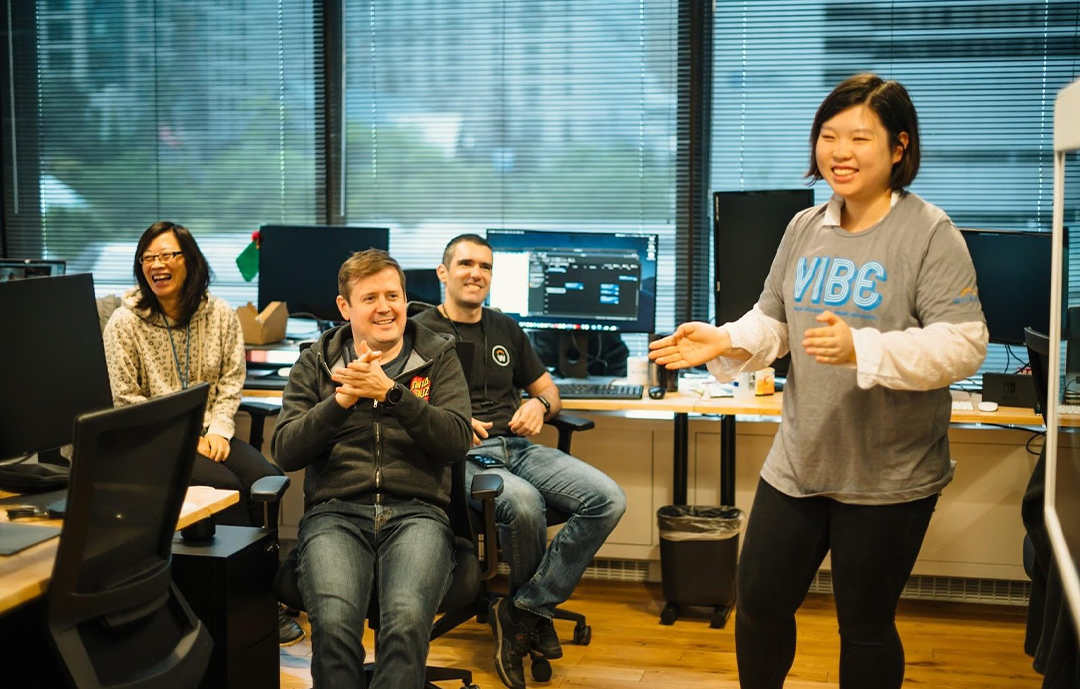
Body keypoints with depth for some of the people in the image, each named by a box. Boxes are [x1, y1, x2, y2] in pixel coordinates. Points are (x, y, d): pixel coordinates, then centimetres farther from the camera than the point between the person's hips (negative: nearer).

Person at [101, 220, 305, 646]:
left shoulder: (220, 315, 5)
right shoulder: (124, 323, -5)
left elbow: (231, 380, 7)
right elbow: (126, 400, -7)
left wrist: (218, 429, -10)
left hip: (208, 433, 4)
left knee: (266, 479, -22)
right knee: (225, 485, -28)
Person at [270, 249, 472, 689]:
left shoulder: (438, 357, 13)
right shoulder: (316, 363, 15)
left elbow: (457, 441, -1)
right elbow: (285, 452, 5)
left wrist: (391, 392, -13)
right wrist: (340, 401, -11)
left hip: (416, 513, 0)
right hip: (335, 513, 1)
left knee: (407, 619, -32)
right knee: (334, 622, -31)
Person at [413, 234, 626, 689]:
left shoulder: (505, 329, 22)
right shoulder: (421, 331, 5)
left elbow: (549, 390, 27)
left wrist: (539, 404, 3)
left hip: (518, 446, 6)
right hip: (462, 456, -6)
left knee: (608, 499, -18)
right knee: (524, 502, -38)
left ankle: (525, 612, -12)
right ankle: (535, 613, -7)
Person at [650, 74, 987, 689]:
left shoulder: (930, 234, -13)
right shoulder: (805, 229, 6)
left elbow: (965, 347, -20)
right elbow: (773, 323, 13)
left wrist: (862, 350, -32)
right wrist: (725, 343, -8)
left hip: (889, 475, -5)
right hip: (799, 461, 6)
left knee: (866, 626, 10)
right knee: (759, 604, 13)